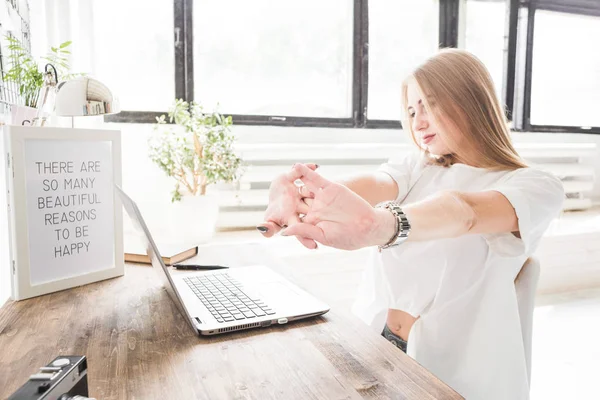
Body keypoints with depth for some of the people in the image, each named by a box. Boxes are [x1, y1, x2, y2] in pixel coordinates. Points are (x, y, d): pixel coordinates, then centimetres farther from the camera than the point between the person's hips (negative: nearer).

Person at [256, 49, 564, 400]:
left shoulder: (536, 187, -5)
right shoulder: (414, 166, 7)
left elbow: (465, 211, -27)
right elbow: (373, 186, -15)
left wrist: (381, 225, -47)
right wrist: (301, 197, -36)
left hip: (454, 372, -4)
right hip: (373, 344, 4)